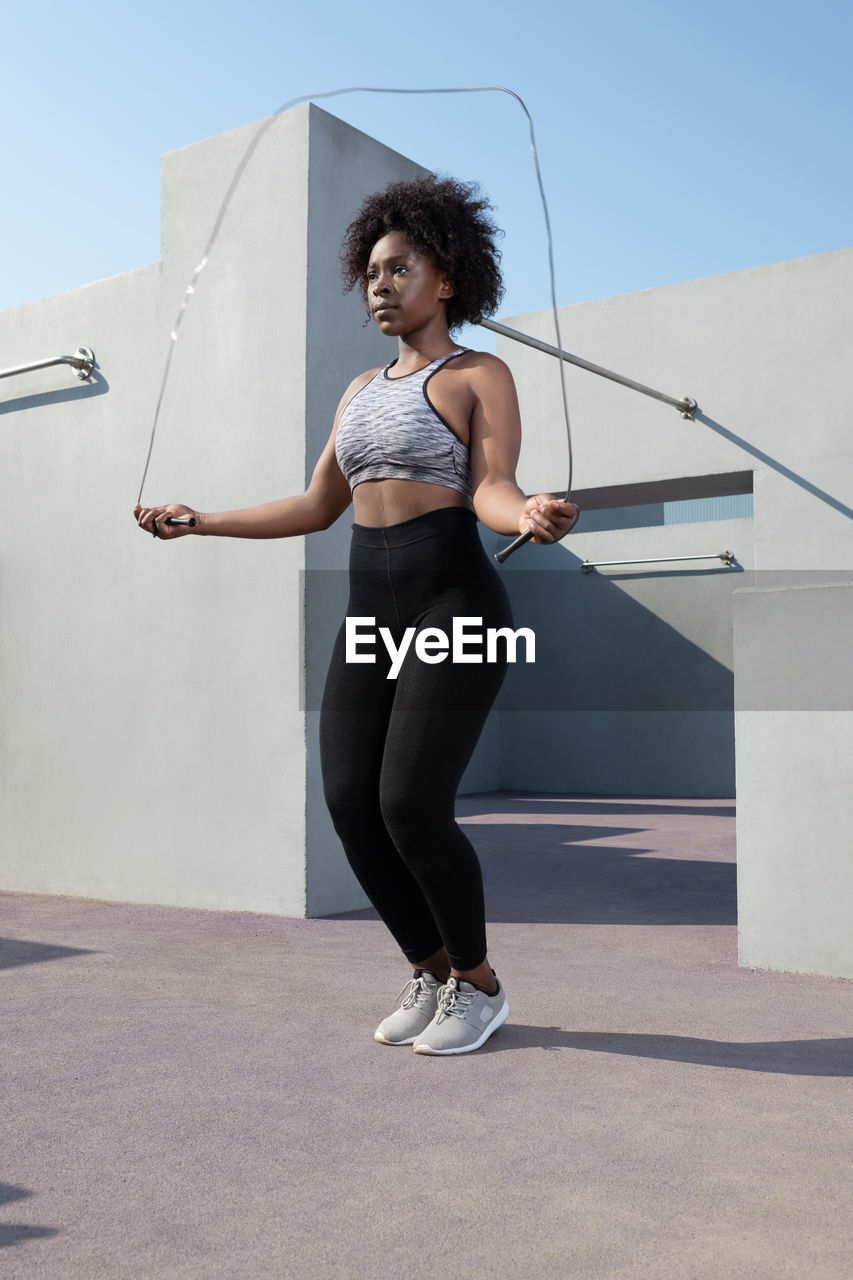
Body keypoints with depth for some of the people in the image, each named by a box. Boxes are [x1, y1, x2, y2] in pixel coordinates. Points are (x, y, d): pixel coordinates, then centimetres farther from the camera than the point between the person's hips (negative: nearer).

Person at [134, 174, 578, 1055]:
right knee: (351, 806, -5)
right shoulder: (364, 390, 20)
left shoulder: (483, 376, 0)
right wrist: (199, 523, 16)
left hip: (456, 611, -7)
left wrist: (531, 516, -39)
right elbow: (315, 510, 20)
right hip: (374, 620, 7)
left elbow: (490, 494, -15)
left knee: (412, 809, -16)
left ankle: (478, 982, 8)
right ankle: (430, 973, 15)